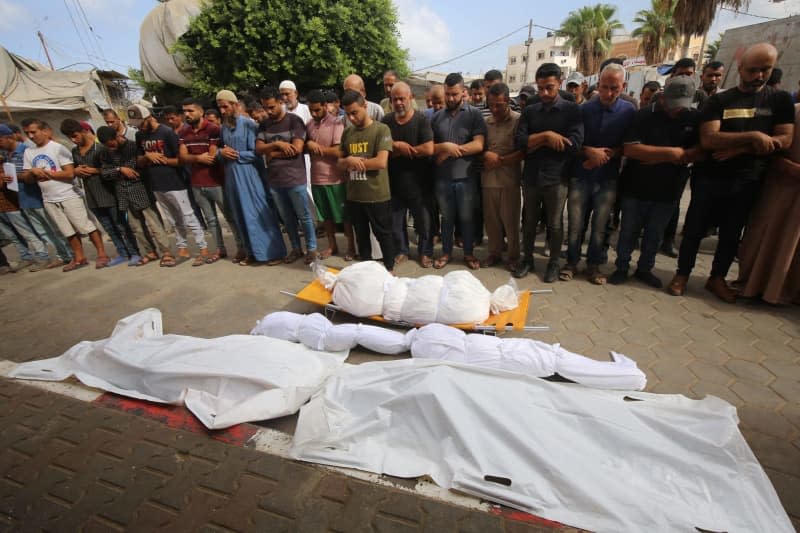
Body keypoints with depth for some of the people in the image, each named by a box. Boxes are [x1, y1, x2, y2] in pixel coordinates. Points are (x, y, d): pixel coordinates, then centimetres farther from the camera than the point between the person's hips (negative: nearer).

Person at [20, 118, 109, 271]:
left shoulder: (58, 148, -6)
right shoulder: (28, 152, 11)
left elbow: (70, 173, -14)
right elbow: (26, 179, 11)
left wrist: (46, 173, -9)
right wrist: (33, 172, -9)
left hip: (69, 196, -6)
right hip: (49, 200, 6)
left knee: (86, 226, -4)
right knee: (69, 231, 11)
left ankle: (102, 254, 2)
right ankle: (79, 258, 17)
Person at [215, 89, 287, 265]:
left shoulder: (248, 124, -7)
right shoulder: (223, 127, 11)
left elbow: (255, 153, -11)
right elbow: (221, 151, 18)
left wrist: (236, 154, -12)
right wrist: (221, 152, -4)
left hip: (248, 174, -6)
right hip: (231, 175, 6)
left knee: (258, 212, -4)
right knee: (241, 215, 9)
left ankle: (275, 252, 4)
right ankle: (252, 251, 20)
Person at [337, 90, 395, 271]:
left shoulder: (381, 129, -7)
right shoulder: (347, 132, 9)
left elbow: (381, 162, -18)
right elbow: (340, 163, 10)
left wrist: (354, 162, -8)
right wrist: (349, 161, -13)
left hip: (377, 195, -5)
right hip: (354, 195, 6)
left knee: (383, 234, 8)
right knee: (361, 235, 17)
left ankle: (389, 268, 25)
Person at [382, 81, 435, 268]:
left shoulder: (422, 120, -8)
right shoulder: (386, 121, 4)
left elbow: (428, 149, -20)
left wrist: (398, 150, -14)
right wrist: (397, 145, -18)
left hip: (418, 182, -3)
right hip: (394, 181, 4)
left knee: (423, 221, 8)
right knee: (395, 221, 13)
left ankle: (425, 252, 25)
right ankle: (401, 250, 31)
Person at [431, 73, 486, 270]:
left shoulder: (474, 114, -2)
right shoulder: (437, 117, 8)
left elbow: (478, 145, -12)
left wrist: (449, 151, -13)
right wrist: (445, 146, -15)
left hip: (466, 176, -2)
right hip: (442, 177, 3)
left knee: (467, 217, 9)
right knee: (447, 217, 14)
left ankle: (469, 253, 25)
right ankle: (446, 252, 28)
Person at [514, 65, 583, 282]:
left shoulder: (572, 110, 0)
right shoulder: (529, 111, 8)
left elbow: (574, 145, -13)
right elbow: (520, 142, -5)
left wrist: (537, 142, -10)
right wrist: (546, 136, -18)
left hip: (557, 177, -2)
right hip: (531, 176, 3)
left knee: (555, 224, 7)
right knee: (529, 222, 12)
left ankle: (554, 263, 22)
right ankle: (527, 259, 27)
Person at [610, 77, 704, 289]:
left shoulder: (695, 118, 2)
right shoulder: (644, 115, -7)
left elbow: (701, 152, -5)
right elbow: (630, 149, -19)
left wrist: (656, 157, -16)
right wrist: (669, 153, -20)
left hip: (669, 190, 3)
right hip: (636, 188, -3)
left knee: (654, 235, 12)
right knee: (629, 232, 7)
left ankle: (645, 269, 27)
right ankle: (622, 268, 21)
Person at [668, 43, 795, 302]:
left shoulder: (781, 100, 5)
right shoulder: (719, 100, -1)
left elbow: (784, 140, -4)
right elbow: (708, 139, -14)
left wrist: (736, 149, -14)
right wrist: (753, 137, -20)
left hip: (748, 182, 2)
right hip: (711, 178, -2)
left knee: (731, 233, 12)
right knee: (694, 229, 4)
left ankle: (717, 278, 26)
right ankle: (682, 274, 17)